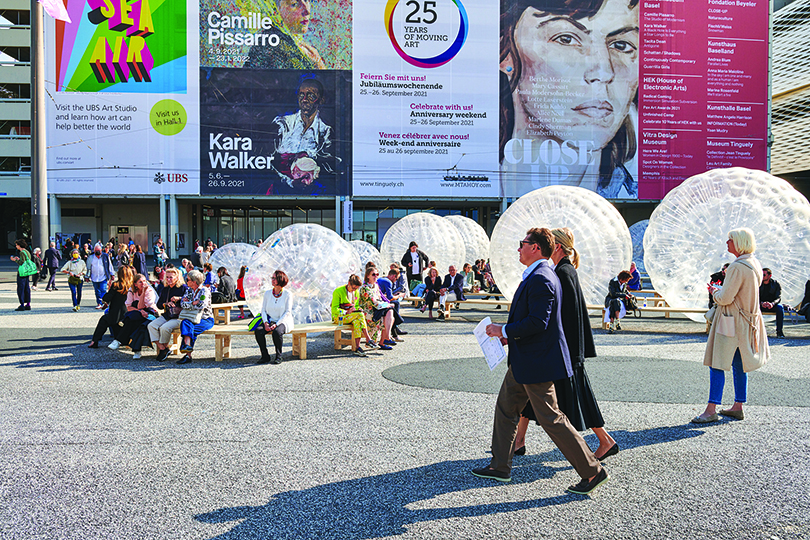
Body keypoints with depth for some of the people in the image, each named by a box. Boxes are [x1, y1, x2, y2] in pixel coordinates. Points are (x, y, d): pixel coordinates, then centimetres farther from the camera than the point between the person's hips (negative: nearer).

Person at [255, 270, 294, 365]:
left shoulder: (287, 295, -3)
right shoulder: (267, 293, 8)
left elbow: (287, 312, -7)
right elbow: (263, 310, 9)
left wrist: (276, 324, -18)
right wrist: (266, 323, -10)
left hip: (283, 321, -4)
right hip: (270, 321, 4)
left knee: (277, 332, -37)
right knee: (258, 331, -26)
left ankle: (278, 356, -17)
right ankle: (265, 356, -13)